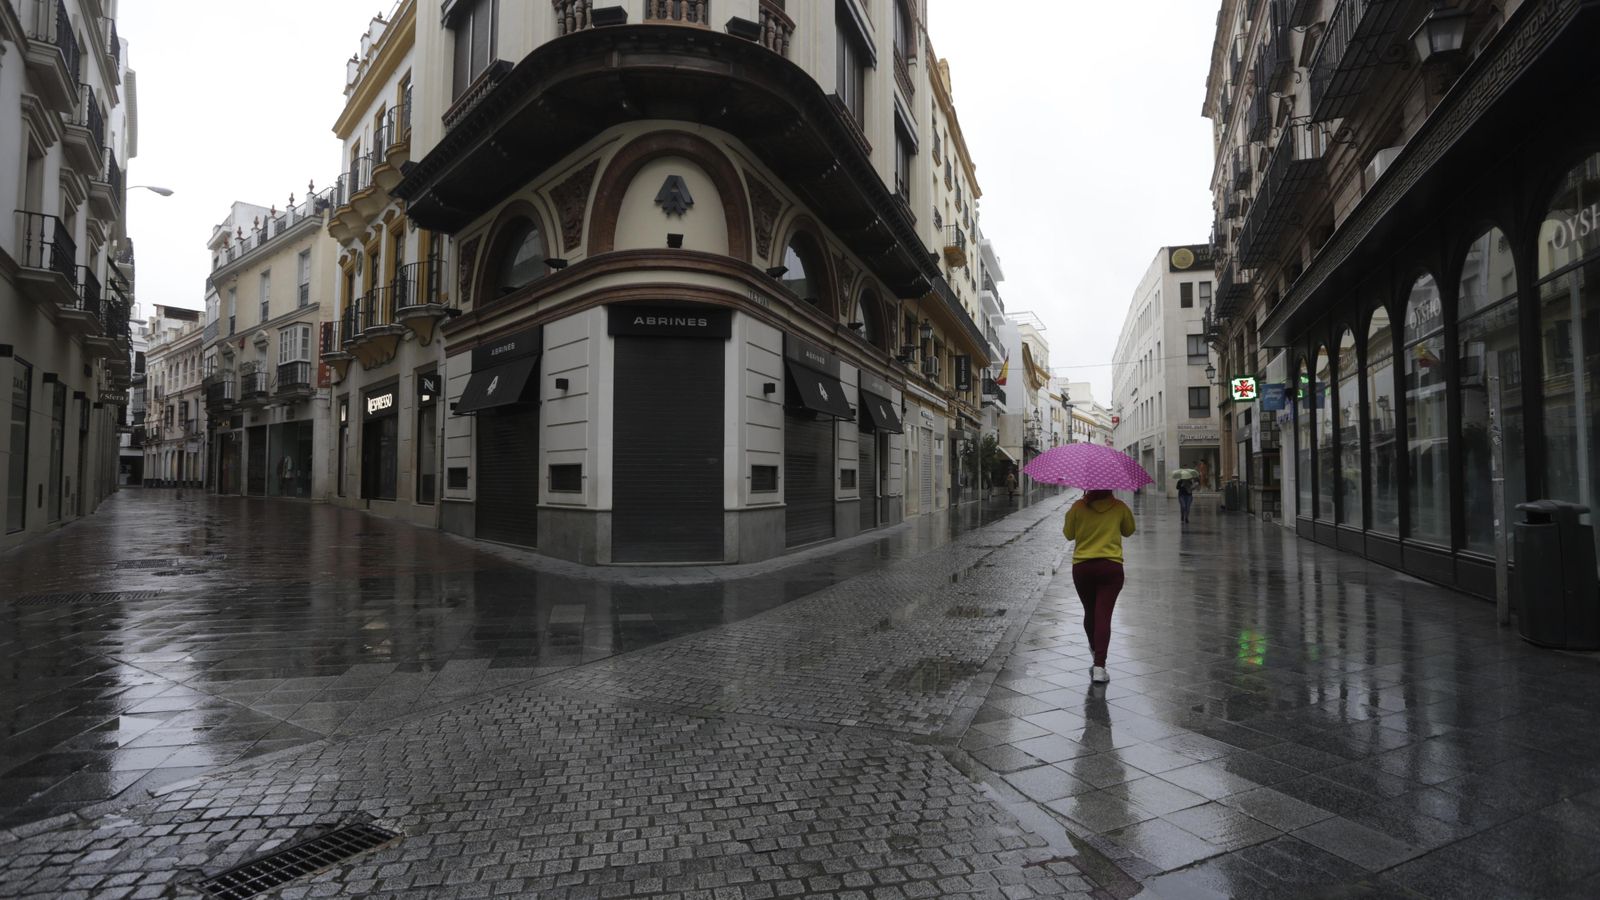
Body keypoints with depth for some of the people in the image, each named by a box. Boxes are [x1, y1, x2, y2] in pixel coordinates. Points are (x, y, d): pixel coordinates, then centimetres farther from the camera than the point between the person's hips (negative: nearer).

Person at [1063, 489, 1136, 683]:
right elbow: (1129, 531, 14)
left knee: (1089, 612, 18)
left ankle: (1095, 650, 39)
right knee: (1103, 615, -4)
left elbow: (1068, 534, 6)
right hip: (1111, 567, -1)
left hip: (1082, 567, 1)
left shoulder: (1078, 507, -5)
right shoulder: (1119, 507, -2)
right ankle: (1099, 666, -12)